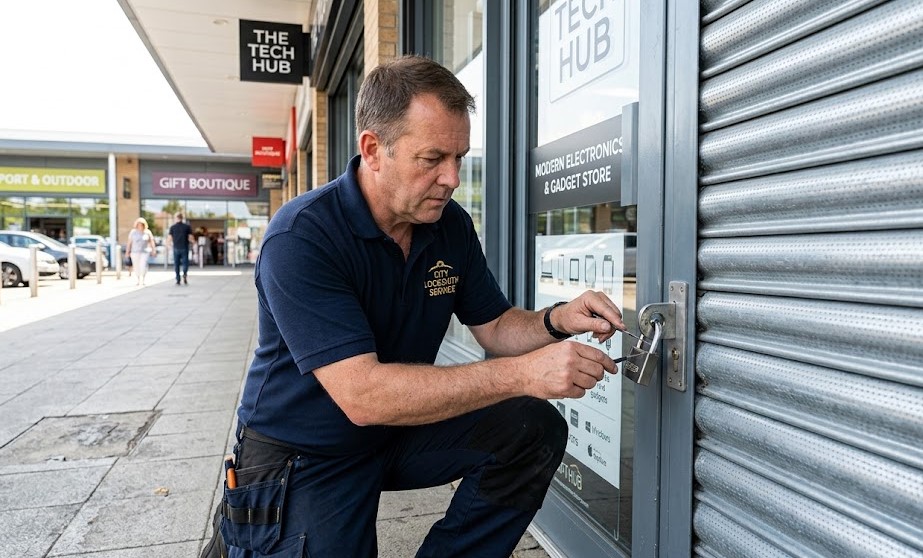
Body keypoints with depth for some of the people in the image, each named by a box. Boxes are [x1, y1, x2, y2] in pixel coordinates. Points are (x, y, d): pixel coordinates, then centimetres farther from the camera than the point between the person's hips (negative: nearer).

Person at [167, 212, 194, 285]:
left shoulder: (172, 227, 0)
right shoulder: (187, 226, -1)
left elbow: (170, 238, -1)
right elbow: (191, 237, -4)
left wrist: (168, 241, 21)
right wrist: (193, 242, 17)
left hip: (176, 248, 1)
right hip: (184, 248, -1)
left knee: (176, 264, 10)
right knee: (185, 263, 6)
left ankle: (178, 280, 8)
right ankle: (184, 274, -22)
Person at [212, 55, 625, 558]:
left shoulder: (451, 225, -5)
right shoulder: (301, 238, -26)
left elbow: (494, 327, 3)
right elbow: (362, 395, -33)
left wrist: (557, 320, -19)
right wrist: (523, 374, -36)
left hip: (402, 429, 5)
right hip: (303, 458, -4)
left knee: (535, 429, -12)